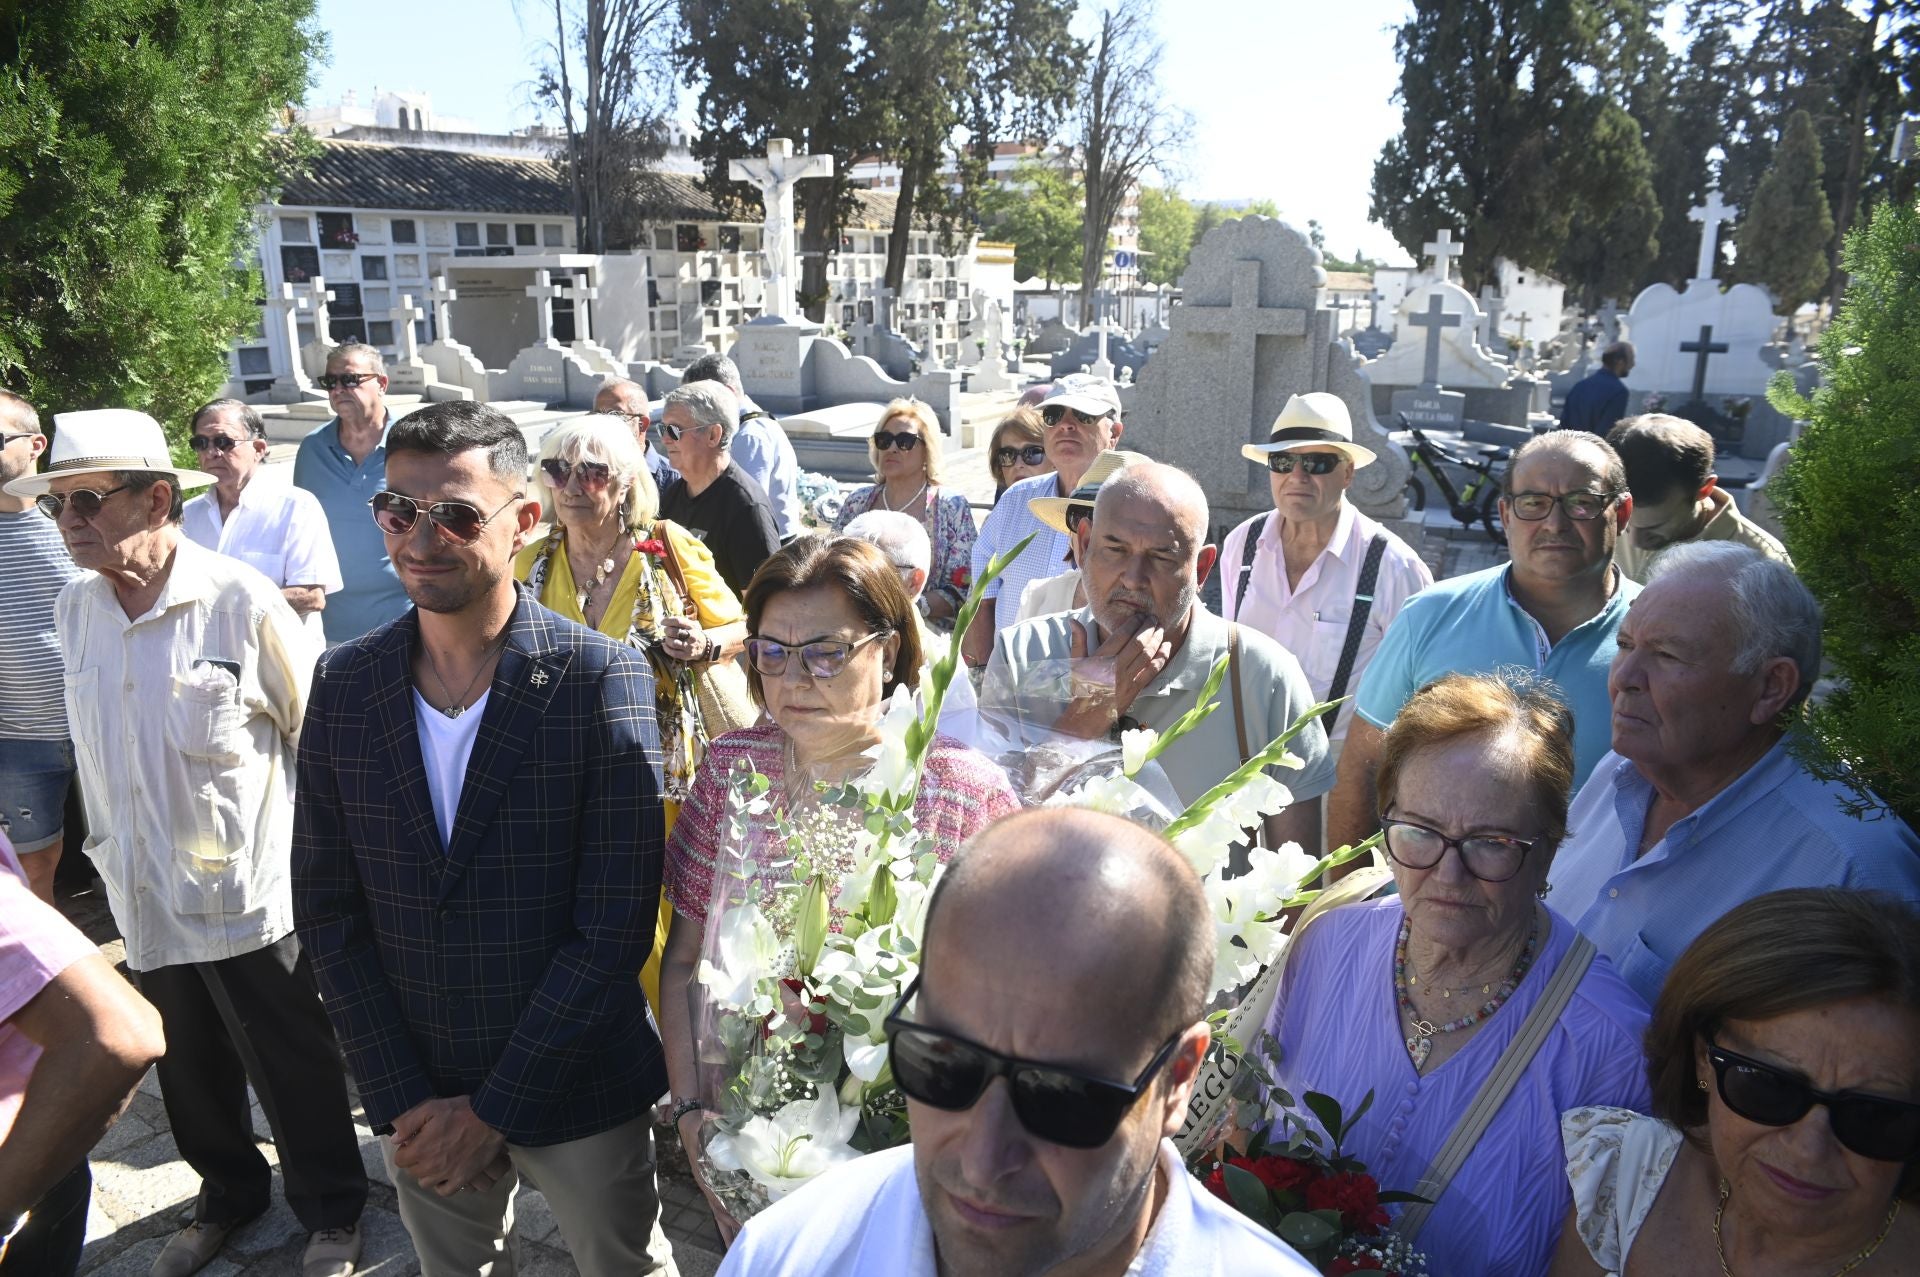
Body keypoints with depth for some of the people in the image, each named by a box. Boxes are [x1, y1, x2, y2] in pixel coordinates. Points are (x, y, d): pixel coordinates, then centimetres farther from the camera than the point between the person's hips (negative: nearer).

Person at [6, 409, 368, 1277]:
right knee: (191, 1070, 21)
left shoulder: (241, 602, -16)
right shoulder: (74, 612, 2)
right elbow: (93, 754, 13)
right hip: (144, 898, 5)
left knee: (293, 1068, 10)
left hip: (249, 890, -5)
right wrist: (109, 847, 17)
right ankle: (228, 1192, 45)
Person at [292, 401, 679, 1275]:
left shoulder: (602, 679, -17)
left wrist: (492, 1107, -14)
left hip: (578, 1093, -3)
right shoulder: (345, 682, -5)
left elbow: (616, 928, -17)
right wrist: (404, 1099, -5)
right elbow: (328, 909, -1)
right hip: (411, 1092, 3)